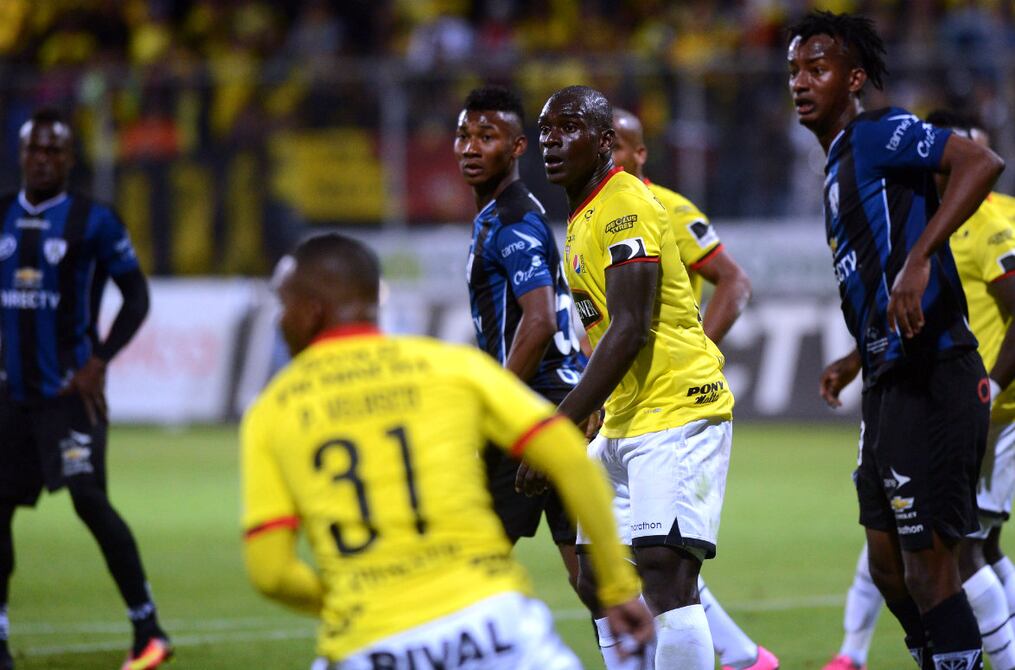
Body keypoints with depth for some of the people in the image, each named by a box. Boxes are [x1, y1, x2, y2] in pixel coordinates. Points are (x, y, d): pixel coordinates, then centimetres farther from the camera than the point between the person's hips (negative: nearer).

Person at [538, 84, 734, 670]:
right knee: (598, 580, 10)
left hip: (675, 409, -10)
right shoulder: (585, 215, 16)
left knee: (665, 572, -19)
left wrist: (561, 426, -23)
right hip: (624, 420, 11)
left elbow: (629, 332, -21)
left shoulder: (625, 207, -13)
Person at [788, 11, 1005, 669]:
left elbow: (982, 162, -27)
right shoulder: (839, 162, 19)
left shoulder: (880, 134, -9)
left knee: (928, 571, -8)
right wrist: (861, 360, 27)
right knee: (890, 568, 14)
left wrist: (919, 259, -33)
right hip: (890, 384, 10)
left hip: (929, 381, -10)